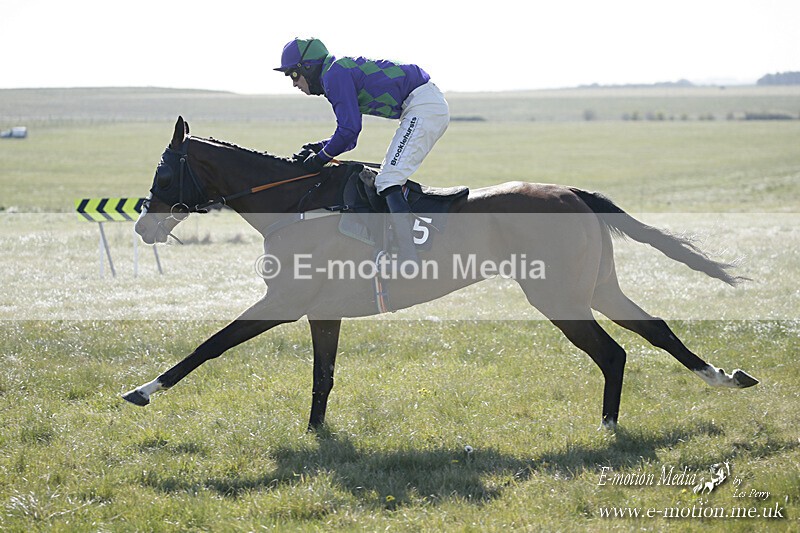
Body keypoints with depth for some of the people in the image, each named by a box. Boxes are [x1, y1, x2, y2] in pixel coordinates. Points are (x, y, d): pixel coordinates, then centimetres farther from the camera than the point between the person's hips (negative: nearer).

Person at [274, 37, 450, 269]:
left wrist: (322, 157, -5)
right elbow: (350, 138, 26)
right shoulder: (341, 73, 22)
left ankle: (408, 259, -26)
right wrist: (319, 147, 11)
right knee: (389, 180, 19)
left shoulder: (335, 74, -10)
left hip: (424, 106, -11)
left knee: (388, 182, -18)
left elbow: (349, 129, -18)